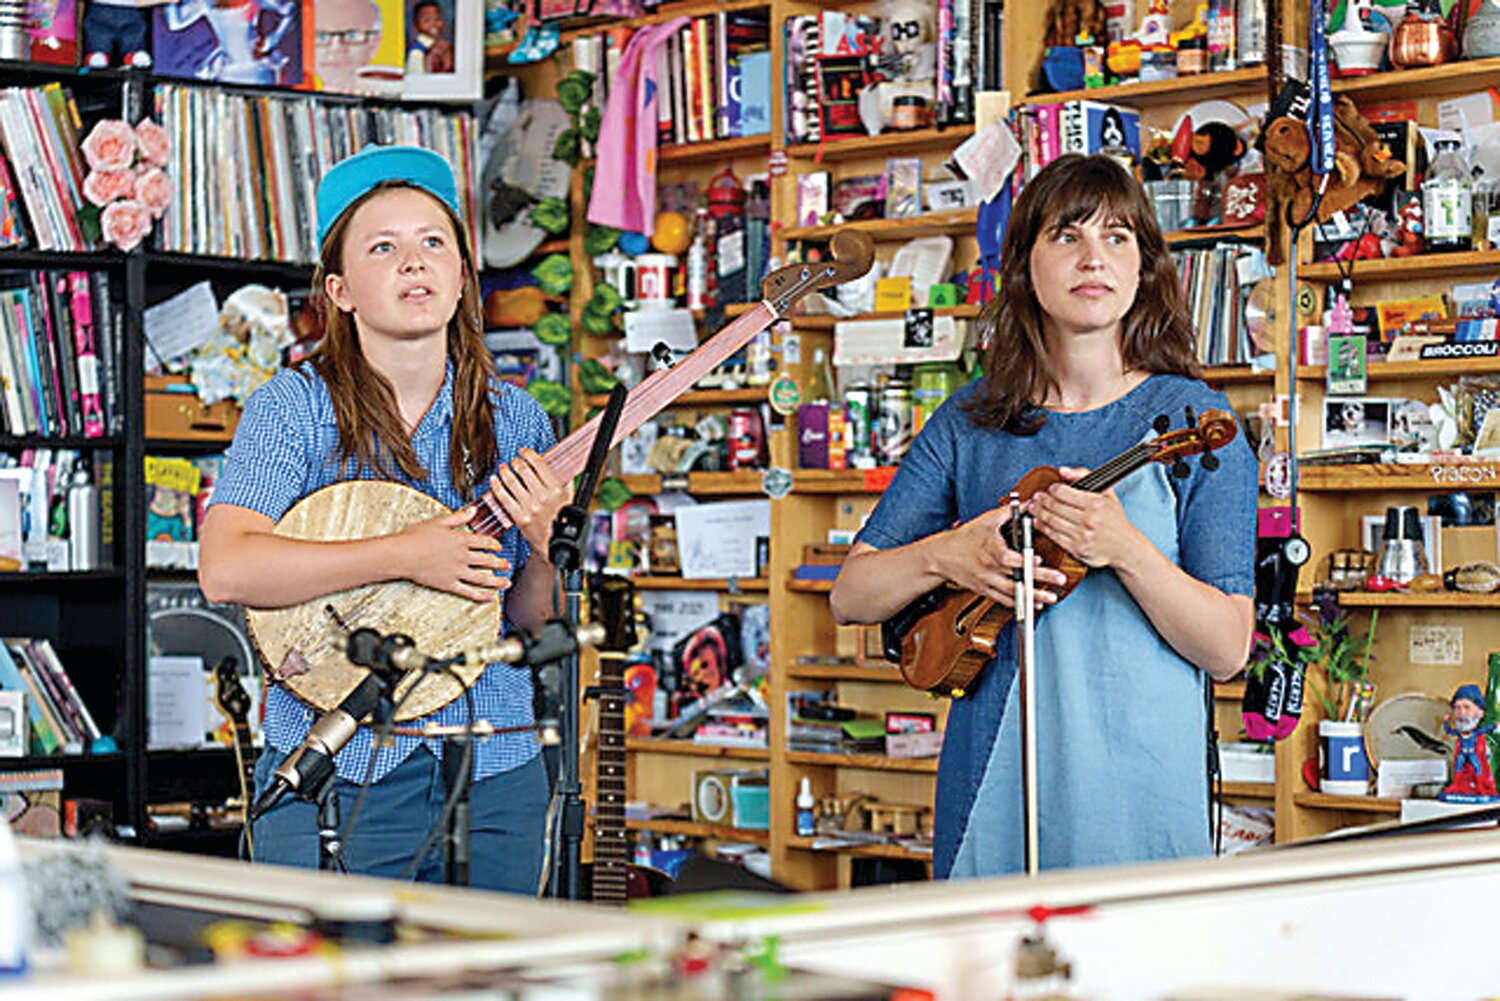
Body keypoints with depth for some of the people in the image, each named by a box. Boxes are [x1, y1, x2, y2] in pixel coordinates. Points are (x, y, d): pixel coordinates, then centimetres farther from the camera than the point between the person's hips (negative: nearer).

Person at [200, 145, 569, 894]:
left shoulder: (514, 424, 6)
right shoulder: (293, 407, -4)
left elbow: (535, 623, 9)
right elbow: (225, 570, -18)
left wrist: (540, 544, -12)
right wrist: (403, 557, -22)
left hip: (494, 777, 3)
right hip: (332, 775, -3)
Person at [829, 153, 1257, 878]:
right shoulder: (970, 423, 6)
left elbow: (1228, 650, -8)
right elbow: (851, 596, 7)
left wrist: (1124, 549, -23)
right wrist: (945, 555, -12)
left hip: (1139, 791, -2)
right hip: (990, 783, 3)